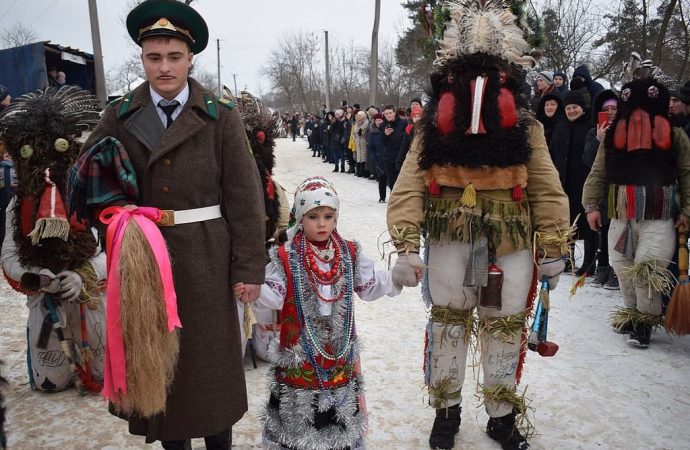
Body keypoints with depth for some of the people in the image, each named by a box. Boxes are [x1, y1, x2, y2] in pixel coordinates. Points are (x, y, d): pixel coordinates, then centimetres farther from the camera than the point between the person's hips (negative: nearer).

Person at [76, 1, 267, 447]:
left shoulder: (221, 115, -4)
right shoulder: (120, 115, 4)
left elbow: (245, 196, -5)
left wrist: (249, 268, -7)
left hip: (205, 258, -2)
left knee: (210, 360, 10)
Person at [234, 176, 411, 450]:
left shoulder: (350, 254, 1)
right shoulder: (285, 258, -10)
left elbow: (369, 286, 6)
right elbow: (274, 295, -15)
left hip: (340, 349, 3)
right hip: (299, 350, -3)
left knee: (342, 406, 18)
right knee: (296, 409, 10)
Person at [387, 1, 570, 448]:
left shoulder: (523, 123, 5)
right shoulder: (435, 122, 2)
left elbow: (547, 190, 5)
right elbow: (409, 186, -6)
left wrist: (552, 248, 2)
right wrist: (408, 244, -16)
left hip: (511, 235, 1)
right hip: (450, 232, -1)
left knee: (506, 322, 10)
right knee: (448, 316, 9)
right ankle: (447, 408, 31)